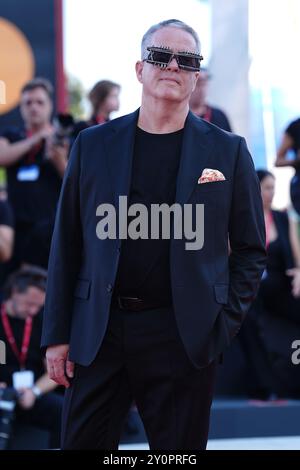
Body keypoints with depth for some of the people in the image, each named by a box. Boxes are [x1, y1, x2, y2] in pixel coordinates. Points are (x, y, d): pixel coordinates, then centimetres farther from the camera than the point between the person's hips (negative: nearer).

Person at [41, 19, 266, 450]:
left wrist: (225, 321, -3)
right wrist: (57, 334, 3)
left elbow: (251, 248, 8)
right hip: (99, 332, 1)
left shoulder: (228, 151, 4)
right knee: (82, 443, 4)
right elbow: (67, 244, 8)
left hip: (185, 337, -1)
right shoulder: (92, 145, 7)